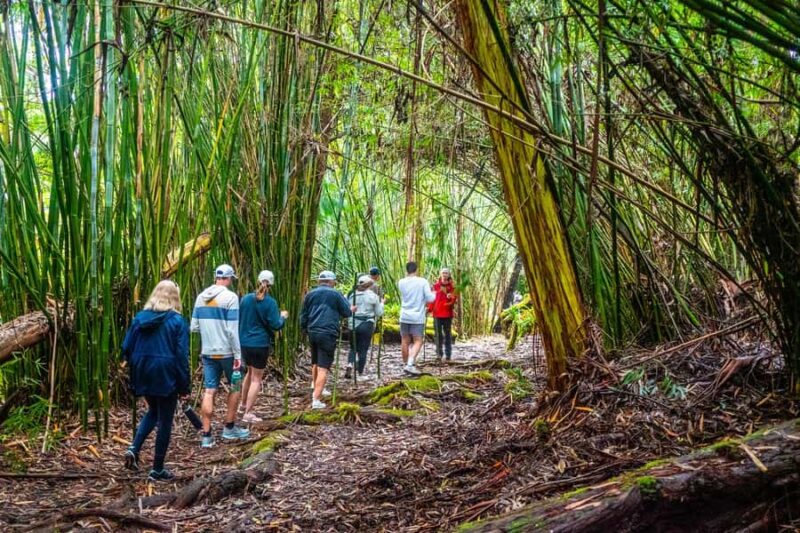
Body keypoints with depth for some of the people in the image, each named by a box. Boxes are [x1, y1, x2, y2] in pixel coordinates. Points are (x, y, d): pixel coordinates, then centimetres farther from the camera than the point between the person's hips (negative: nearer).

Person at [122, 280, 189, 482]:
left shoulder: (139, 317, 4)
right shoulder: (177, 321, -8)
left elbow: (126, 348, 5)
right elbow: (181, 355, -10)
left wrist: (135, 370, 18)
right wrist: (185, 386, -5)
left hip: (143, 374, 5)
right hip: (166, 376, -5)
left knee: (153, 412, 26)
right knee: (165, 421, 7)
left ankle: (134, 448, 6)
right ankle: (157, 470, 12)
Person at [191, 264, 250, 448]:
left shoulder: (201, 297, 5)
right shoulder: (230, 297, -12)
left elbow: (194, 327, 8)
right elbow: (232, 330, -16)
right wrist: (238, 355, -12)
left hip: (208, 352, 5)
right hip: (227, 352, -5)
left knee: (209, 391, 4)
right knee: (235, 387, 14)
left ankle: (206, 435, 2)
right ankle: (229, 428, 21)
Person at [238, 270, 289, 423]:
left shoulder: (245, 299, 1)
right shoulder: (270, 302, -13)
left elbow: (238, 320, 10)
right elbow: (276, 325, -12)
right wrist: (283, 317, 7)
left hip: (244, 343, 5)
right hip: (260, 344, -5)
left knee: (250, 372, 25)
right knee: (257, 378, 3)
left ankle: (244, 404, 34)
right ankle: (248, 413, 0)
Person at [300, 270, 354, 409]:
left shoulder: (310, 294, 10)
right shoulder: (335, 294, -2)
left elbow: (303, 315, 16)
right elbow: (346, 312, 4)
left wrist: (305, 329, 29)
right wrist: (351, 310, 25)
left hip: (312, 332, 6)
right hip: (328, 334, -6)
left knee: (315, 363, 25)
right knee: (323, 368, -8)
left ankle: (318, 390, 41)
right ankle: (316, 400, -15)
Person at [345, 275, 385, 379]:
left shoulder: (351, 295, 5)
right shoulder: (373, 296, -2)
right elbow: (379, 313, 2)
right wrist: (381, 303, 18)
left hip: (353, 325, 3)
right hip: (366, 325, -3)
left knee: (353, 348, 18)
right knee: (363, 350, 5)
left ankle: (350, 364, -5)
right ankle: (360, 373, 8)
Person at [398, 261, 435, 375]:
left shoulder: (401, 283, 1)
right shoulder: (423, 282, -8)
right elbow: (430, 298, -10)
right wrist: (434, 294, 11)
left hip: (405, 316, 3)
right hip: (418, 317, -3)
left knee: (405, 341, 12)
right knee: (417, 342, -2)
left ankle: (405, 364, 20)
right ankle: (410, 364, -17)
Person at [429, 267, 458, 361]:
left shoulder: (452, 286, 4)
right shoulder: (436, 285, 4)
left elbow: (454, 298, 3)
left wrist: (451, 298, -19)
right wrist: (429, 309, -3)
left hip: (448, 313, 0)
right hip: (437, 313, 0)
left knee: (448, 334, 5)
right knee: (438, 334, 1)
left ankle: (448, 354, 10)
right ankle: (439, 354, 5)